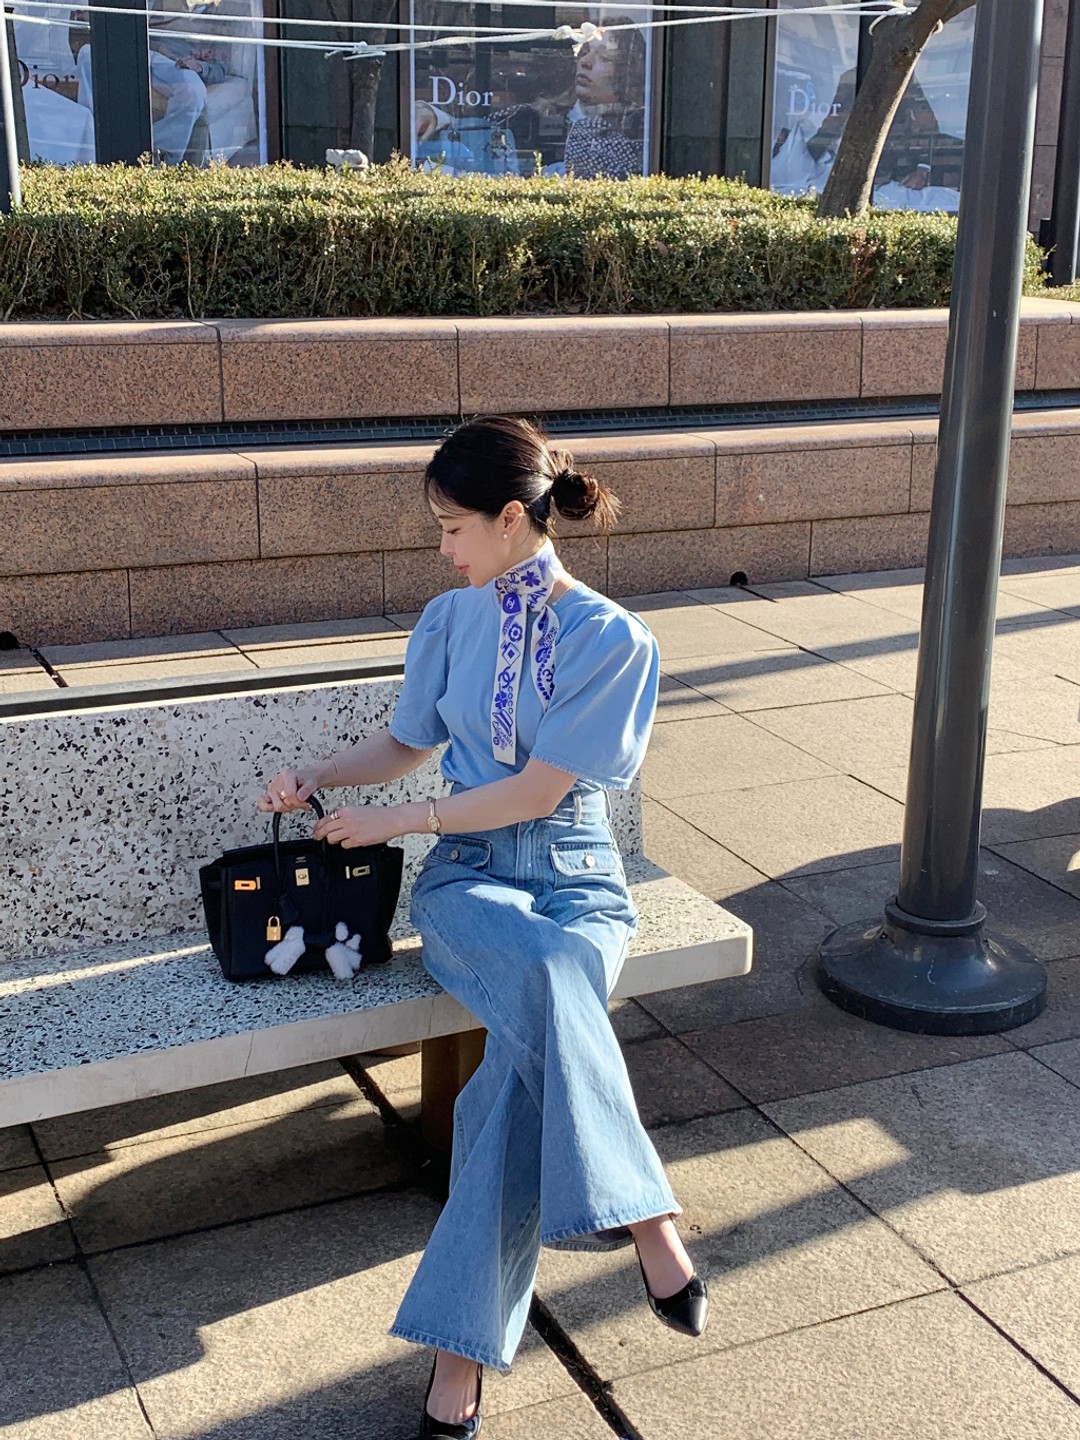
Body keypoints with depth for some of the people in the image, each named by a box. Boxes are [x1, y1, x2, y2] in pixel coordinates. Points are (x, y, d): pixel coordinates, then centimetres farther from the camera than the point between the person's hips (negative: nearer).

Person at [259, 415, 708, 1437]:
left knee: (528, 1050, -32)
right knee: (550, 982, -35)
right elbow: (406, 744, 23)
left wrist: (401, 819, -9)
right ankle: (642, 1215, -28)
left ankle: (461, 1346, -27)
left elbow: (538, 788, -11)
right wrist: (316, 776, 7)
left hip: (574, 874, -2)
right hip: (467, 874, 2)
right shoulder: (451, 621, 9)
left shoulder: (612, 639, -7)